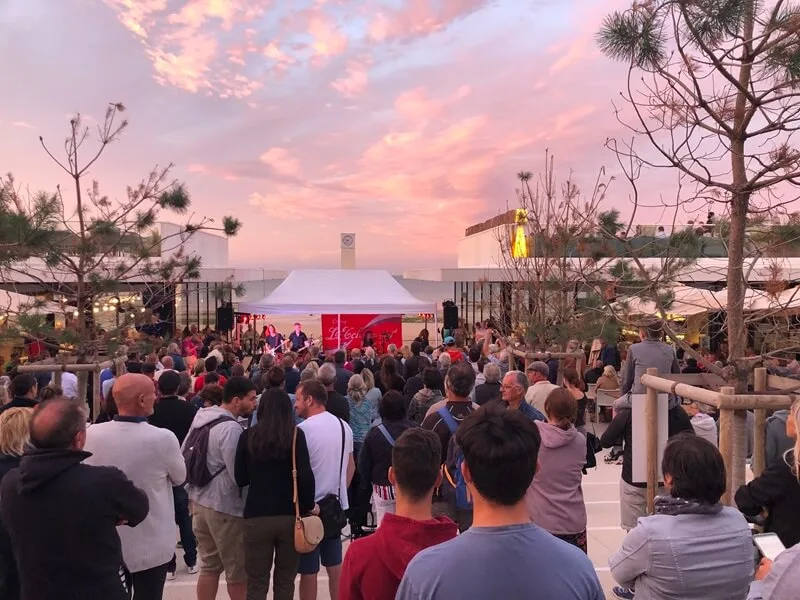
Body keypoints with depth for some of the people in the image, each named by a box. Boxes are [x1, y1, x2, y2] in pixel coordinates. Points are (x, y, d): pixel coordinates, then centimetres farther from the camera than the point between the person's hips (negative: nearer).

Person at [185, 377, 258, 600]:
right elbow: (239, 475, -23)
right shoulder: (231, 428, -23)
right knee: (238, 571, 8)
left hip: (199, 501, 8)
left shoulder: (201, 418, 5)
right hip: (224, 507, -8)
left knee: (209, 566, 18)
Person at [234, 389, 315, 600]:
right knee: (285, 582, 14)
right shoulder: (295, 435, -5)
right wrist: (309, 506, 2)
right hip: (290, 516, 0)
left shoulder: (249, 436, -1)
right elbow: (305, 476, -12)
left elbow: (240, 478, 4)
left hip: (257, 516, 1)